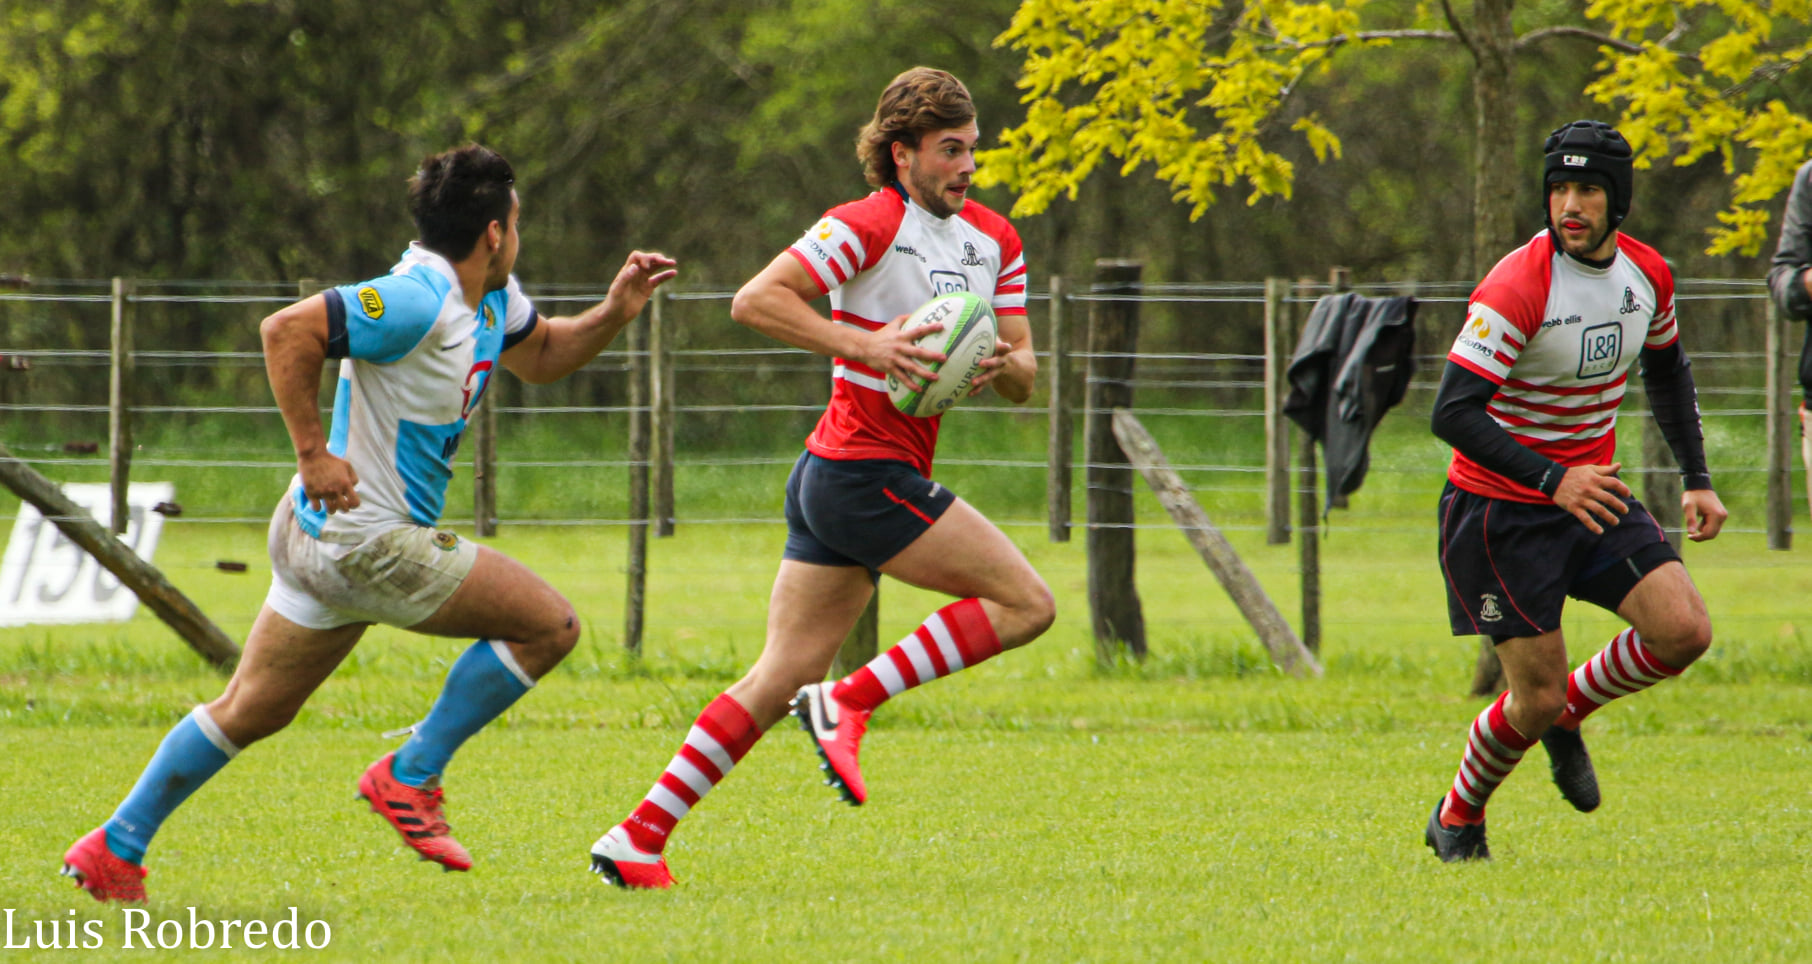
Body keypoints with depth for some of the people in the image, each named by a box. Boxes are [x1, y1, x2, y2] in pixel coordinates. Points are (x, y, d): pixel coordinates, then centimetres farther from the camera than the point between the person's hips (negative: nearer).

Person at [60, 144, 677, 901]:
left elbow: (541, 357, 27)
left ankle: (114, 848, 19)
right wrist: (313, 452, -25)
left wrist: (615, 312, 9)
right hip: (366, 540, -10)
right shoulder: (419, 300, -21)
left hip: (324, 532, 10)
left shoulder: (492, 297, 10)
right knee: (549, 626, -7)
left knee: (250, 710, 16)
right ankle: (411, 776, -2)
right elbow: (286, 331, -27)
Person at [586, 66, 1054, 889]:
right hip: (864, 471, -8)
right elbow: (754, 302, -17)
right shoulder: (871, 226, -11)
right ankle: (848, 702, -10)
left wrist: (1003, 365, -9)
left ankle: (639, 837, 5)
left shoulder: (993, 242, 14)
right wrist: (865, 344, -25)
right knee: (1025, 603, -10)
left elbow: (1024, 378, 15)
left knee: (782, 676, 6)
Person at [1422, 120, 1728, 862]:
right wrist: (1553, 481, -37)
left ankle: (1568, 714, 16)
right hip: (1500, 506, -6)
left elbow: (1667, 369, 19)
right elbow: (1453, 413, -28)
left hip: (1590, 492, 6)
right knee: (1537, 698, -8)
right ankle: (1457, 820, 21)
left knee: (1683, 632, -13)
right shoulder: (1517, 288, -23)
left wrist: (1696, 480, 13)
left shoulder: (1647, 273, -2)